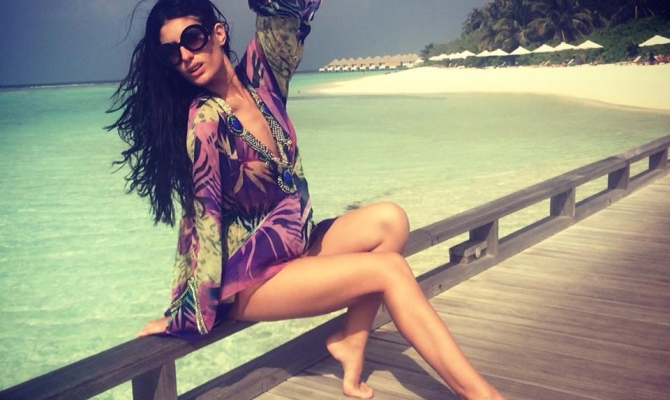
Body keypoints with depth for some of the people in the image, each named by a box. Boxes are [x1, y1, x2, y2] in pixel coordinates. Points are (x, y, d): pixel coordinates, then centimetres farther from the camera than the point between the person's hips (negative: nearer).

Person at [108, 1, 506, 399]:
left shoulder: (258, 76, -3)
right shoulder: (205, 120, -21)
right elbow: (203, 220, -23)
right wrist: (185, 315, -17)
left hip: (295, 244, 7)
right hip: (248, 274, -7)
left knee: (389, 221, -13)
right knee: (389, 270, -17)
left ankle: (351, 342, -6)